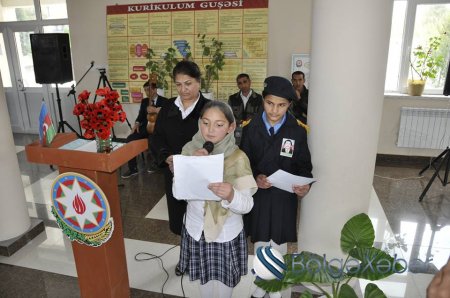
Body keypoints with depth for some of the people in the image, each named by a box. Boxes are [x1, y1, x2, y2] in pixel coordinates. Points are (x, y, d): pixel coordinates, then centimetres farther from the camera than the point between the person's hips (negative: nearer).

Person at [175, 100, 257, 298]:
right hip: (196, 230, 3)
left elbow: (247, 205, -18)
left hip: (226, 234, -2)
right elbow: (178, 193, -10)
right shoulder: (189, 150, -8)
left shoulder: (238, 158, -17)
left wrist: (231, 195, -39)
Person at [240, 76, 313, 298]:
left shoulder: (298, 130, -10)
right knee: (260, 242, 18)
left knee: (279, 244, 17)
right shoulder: (251, 128, -7)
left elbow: (304, 164, -2)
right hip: (257, 195, 1)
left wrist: (305, 184, -21)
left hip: (284, 197, 0)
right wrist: (255, 177, -21)